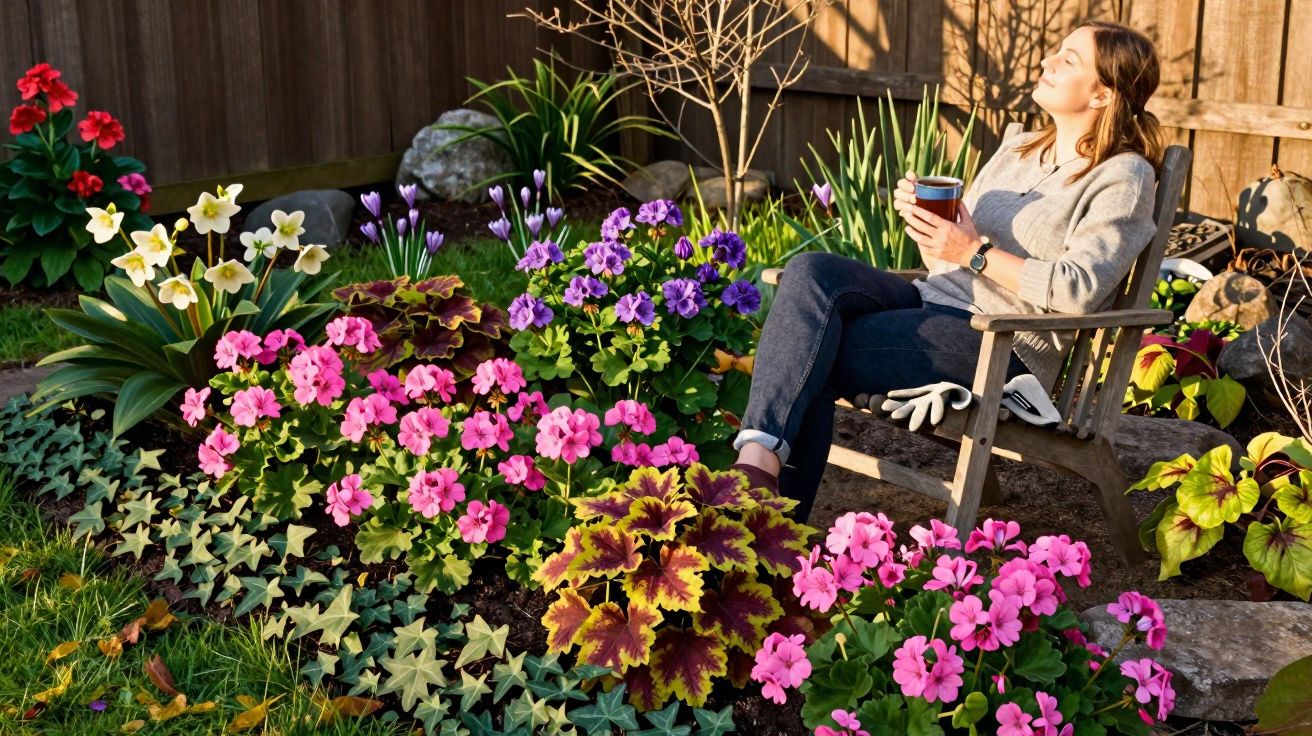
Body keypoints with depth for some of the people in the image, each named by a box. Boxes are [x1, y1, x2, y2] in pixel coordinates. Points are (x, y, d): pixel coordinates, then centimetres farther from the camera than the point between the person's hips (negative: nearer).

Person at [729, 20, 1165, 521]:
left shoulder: (1124, 177, 0)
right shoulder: (1018, 151, 22)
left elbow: (1079, 289, -15)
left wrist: (977, 253, -15)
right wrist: (921, 219, 3)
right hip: (934, 302, 7)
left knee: (811, 356, -25)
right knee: (811, 272, -23)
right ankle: (758, 458, -35)